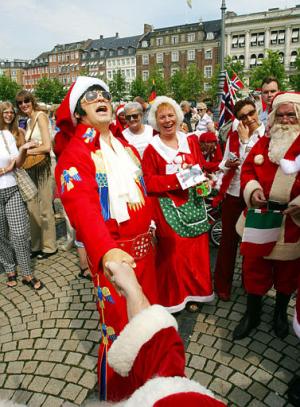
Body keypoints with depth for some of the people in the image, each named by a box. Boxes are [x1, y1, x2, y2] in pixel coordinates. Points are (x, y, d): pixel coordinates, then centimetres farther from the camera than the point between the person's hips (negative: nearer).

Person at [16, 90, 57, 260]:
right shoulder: (29, 121, 16)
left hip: (44, 166, -8)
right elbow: (30, 145, 12)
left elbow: (46, 146, -18)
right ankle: (37, 245, 24)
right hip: (32, 168, 8)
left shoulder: (40, 116, -8)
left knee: (45, 209, 1)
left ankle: (49, 246, 16)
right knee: (33, 208, 10)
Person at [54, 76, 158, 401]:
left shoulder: (126, 147, 10)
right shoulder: (75, 154, -15)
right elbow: (81, 205, -31)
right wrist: (106, 250, -46)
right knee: (119, 327, 4)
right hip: (113, 253, -8)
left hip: (143, 245, 8)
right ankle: (114, 394, 32)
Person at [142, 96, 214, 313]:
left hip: (193, 204, 4)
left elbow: (202, 167, 13)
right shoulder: (151, 148, -4)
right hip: (168, 207, -4)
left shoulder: (191, 141, 10)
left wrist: (201, 178, -10)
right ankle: (172, 297, 22)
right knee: (171, 252, 2)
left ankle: (193, 293, 28)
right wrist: (176, 178, -19)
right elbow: (148, 181, -9)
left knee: (195, 249, 8)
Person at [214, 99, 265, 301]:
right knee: (228, 240, 9)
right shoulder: (233, 135, 5)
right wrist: (227, 164, -11)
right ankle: (223, 285, 24)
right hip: (233, 194, 3)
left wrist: (245, 140, -14)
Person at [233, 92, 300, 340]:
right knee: (254, 263, 9)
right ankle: (252, 313, 29)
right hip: (261, 216, 2)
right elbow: (247, 168, 7)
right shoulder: (264, 142, 6)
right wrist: (252, 190, -13)